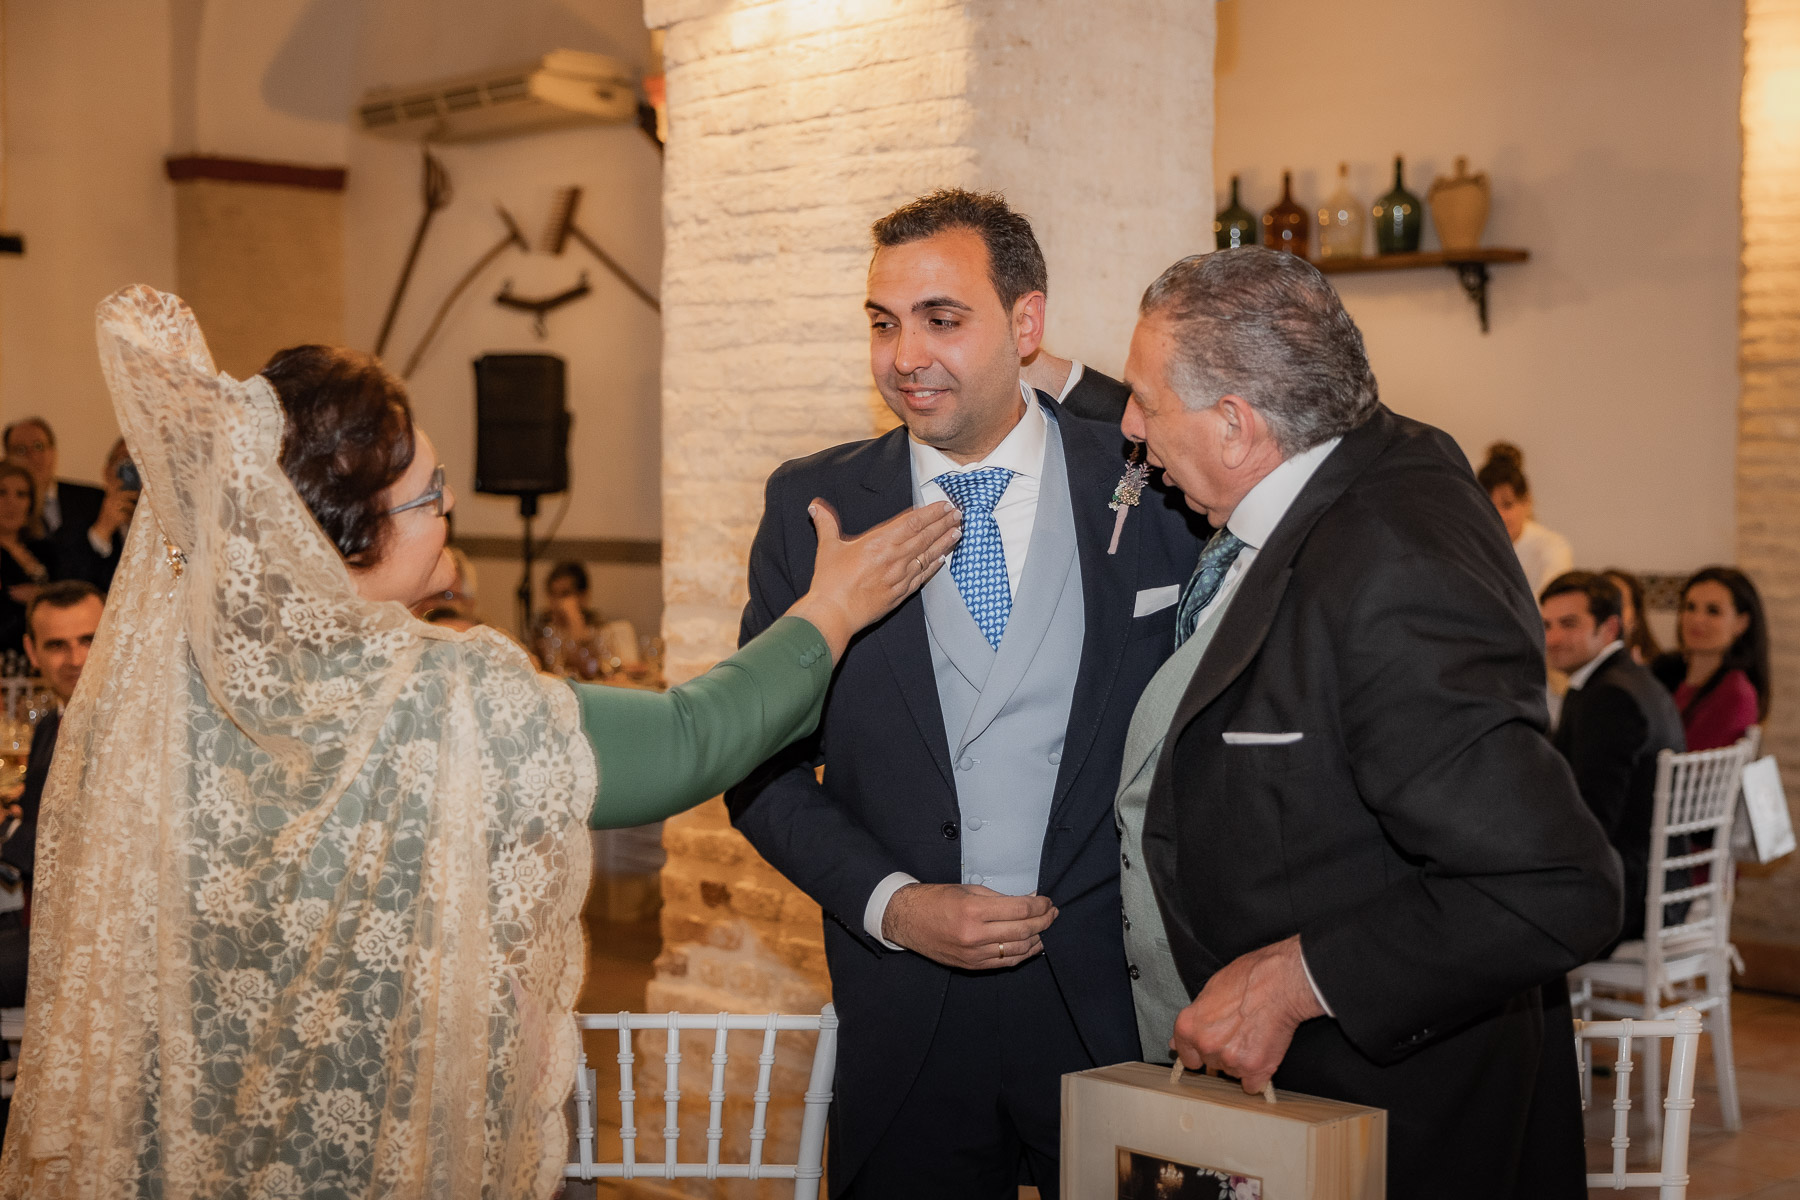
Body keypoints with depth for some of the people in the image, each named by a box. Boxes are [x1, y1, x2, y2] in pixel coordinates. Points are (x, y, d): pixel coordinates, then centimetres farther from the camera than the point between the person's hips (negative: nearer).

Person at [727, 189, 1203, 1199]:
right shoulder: (812, 505, 1)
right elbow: (766, 766, 3)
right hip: (905, 1002, 1)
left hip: (1116, 1000, 0)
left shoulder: (1157, 490, -3)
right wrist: (893, 906, -9)